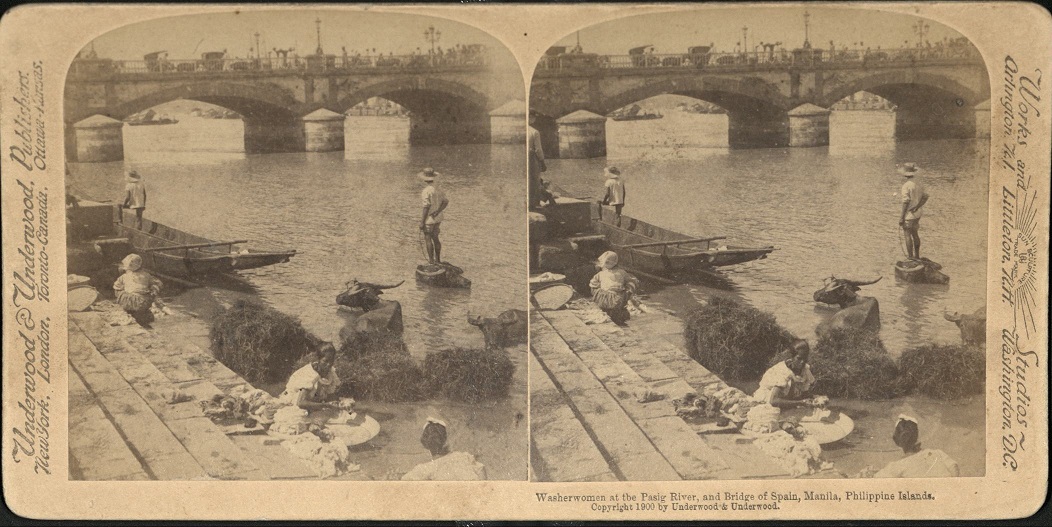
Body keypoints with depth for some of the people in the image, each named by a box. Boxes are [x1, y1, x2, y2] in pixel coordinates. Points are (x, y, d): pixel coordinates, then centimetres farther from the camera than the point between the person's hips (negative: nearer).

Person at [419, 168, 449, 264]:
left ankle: (431, 261, 8)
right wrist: (437, 211, -11)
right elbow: (445, 202, -3)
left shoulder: (426, 191, -19)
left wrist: (422, 222, -16)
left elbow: (426, 207, -21)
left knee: (428, 239, 4)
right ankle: (438, 260, 25)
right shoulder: (438, 189, 3)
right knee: (435, 238, 19)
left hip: (429, 219, -7)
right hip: (438, 218, 7)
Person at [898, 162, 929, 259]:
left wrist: (901, 217, -17)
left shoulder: (906, 186, -19)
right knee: (915, 234, 19)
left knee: (908, 235, 1)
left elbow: (906, 202, -21)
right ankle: (917, 256, 27)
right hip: (917, 214, 8)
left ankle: (910, 258, 5)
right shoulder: (919, 184, 5)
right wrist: (917, 207, -6)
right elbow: (925, 196, 2)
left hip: (908, 215, -8)